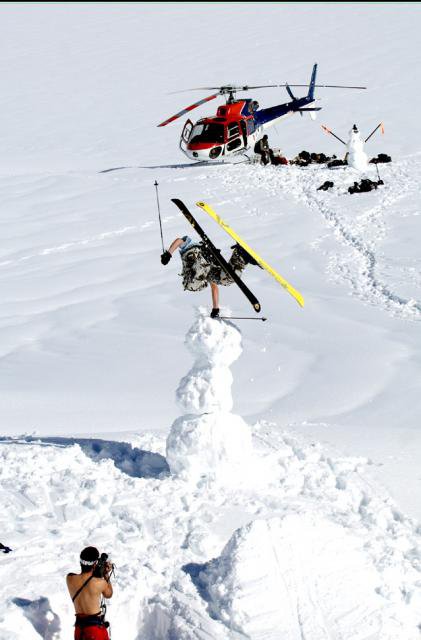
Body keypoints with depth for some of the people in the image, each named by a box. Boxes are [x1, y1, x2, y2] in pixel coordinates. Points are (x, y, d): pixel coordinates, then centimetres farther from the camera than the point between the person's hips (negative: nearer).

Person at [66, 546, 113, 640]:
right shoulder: (100, 583, -18)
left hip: (79, 626, 4)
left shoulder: (70, 578, -6)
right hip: (96, 626, -4)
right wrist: (106, 575, 8)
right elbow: (108, 594, 5)